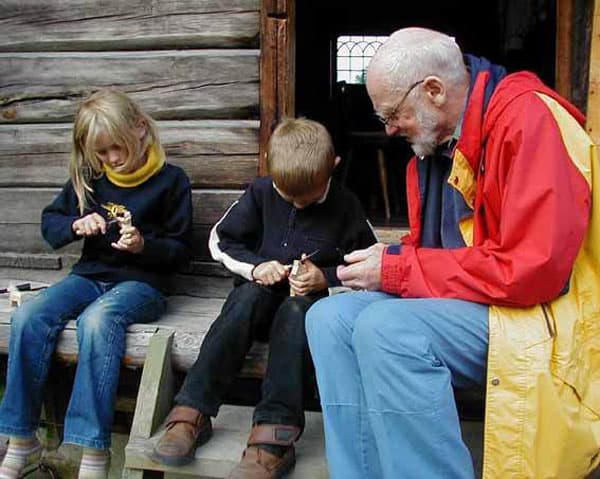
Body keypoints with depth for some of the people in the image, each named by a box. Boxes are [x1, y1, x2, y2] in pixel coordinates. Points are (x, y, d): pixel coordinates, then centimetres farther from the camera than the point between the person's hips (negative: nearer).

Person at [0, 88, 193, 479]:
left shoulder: (171, 180, -1)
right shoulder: (89, 177, 11)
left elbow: (181, 250, 1)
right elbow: (49, 223, 15)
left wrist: (143, 245, -18)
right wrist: (76, 225, -7)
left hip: (140, 282, -4)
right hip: (90, 275, 5)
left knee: (97, 320, -37)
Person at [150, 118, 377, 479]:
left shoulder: (346, 207, -6)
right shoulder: (261, 192, 1)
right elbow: (221, 241, 8)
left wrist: (326, 279, -18)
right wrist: (255, 266, -11)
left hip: (312, 301, -2)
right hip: (262, 291, 2)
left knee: (296, 309, -37)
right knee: (248, 296, -33)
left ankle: (275, 434, -47)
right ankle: (193, 412, -36)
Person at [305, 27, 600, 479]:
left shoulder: (529, 119, -17)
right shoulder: (436, 140, 9)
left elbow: (531, 268, -24)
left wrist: (396, 270, -18)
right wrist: (386, 258, -3)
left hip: (535, 312, -8)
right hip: (453, 302, 9)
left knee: (385, 328, -30)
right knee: (330, 318, -7)